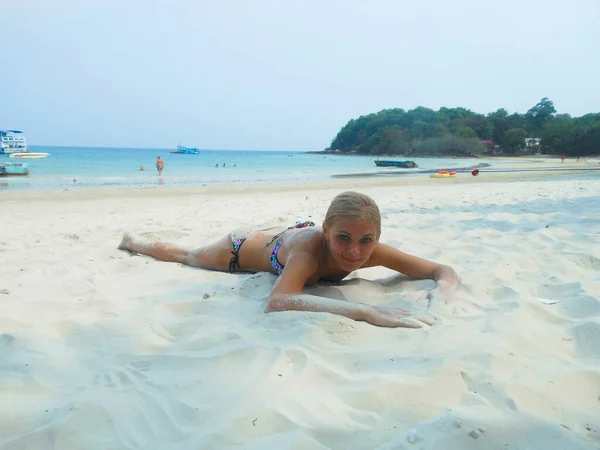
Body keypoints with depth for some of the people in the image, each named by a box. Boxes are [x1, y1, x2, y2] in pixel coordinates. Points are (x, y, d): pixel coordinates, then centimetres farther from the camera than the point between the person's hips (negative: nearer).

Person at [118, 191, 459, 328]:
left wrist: (440, 294, -55)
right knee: (186, 256, 25)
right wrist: (366, 312, -71)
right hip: (246, 248, -4)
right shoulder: (311, 247, -48)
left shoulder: (372, 251, -36)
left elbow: (445, 271, -31)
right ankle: (133, 242, 53)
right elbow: (277, 302, -65)